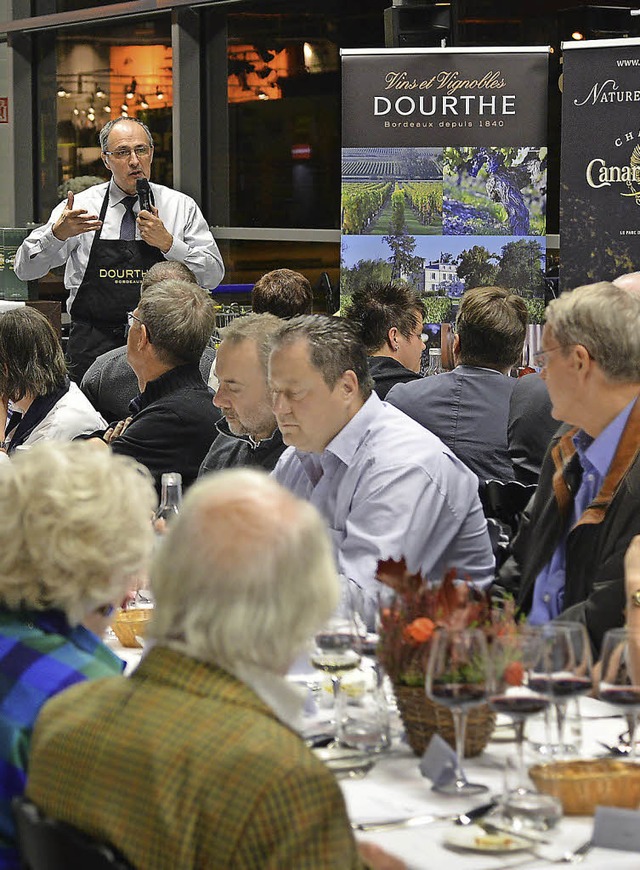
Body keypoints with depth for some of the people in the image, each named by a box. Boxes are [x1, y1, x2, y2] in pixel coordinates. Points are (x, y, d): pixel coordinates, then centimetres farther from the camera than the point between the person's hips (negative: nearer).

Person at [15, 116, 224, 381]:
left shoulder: (182, 207, 7)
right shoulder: (81, 206, 5)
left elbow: (213, 276, 2)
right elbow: (25, 269, 0)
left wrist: (168, 243, -12)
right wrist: (57, 233, -18)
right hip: (93, 348, 0)